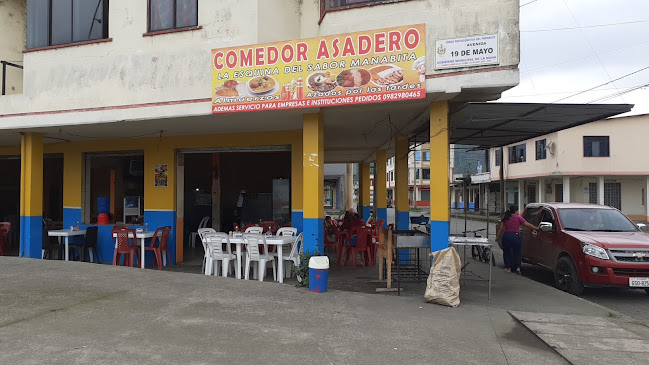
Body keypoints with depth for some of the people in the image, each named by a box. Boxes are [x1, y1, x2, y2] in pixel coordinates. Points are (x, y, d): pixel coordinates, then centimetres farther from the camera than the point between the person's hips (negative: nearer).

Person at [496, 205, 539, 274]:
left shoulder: (505, 218, 7)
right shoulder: (518, 218, -1)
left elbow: (500, 228, 4)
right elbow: (528, 225, 1)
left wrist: (498, 236, 8)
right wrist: (537, 228, 11)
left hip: (506, 236, 2)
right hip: (516, 236, -2)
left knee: (507, 252, 12)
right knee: (517, 253, 11)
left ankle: (508, 267, 12)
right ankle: (517, 267, 3)